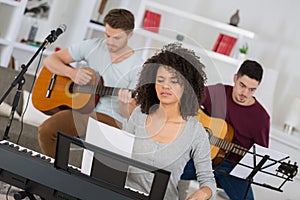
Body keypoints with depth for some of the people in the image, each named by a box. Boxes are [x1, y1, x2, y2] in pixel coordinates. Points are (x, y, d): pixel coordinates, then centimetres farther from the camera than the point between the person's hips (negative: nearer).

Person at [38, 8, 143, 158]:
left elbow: (128, 115, -6)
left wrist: (124, 104, -30)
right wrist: (72, 73, -13)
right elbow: (50, 60, 6)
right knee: (46, 130, -24)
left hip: (109, 119, -3)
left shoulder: (138, 67, -5)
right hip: (80, 107, 3)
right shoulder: (92, 46, 4)